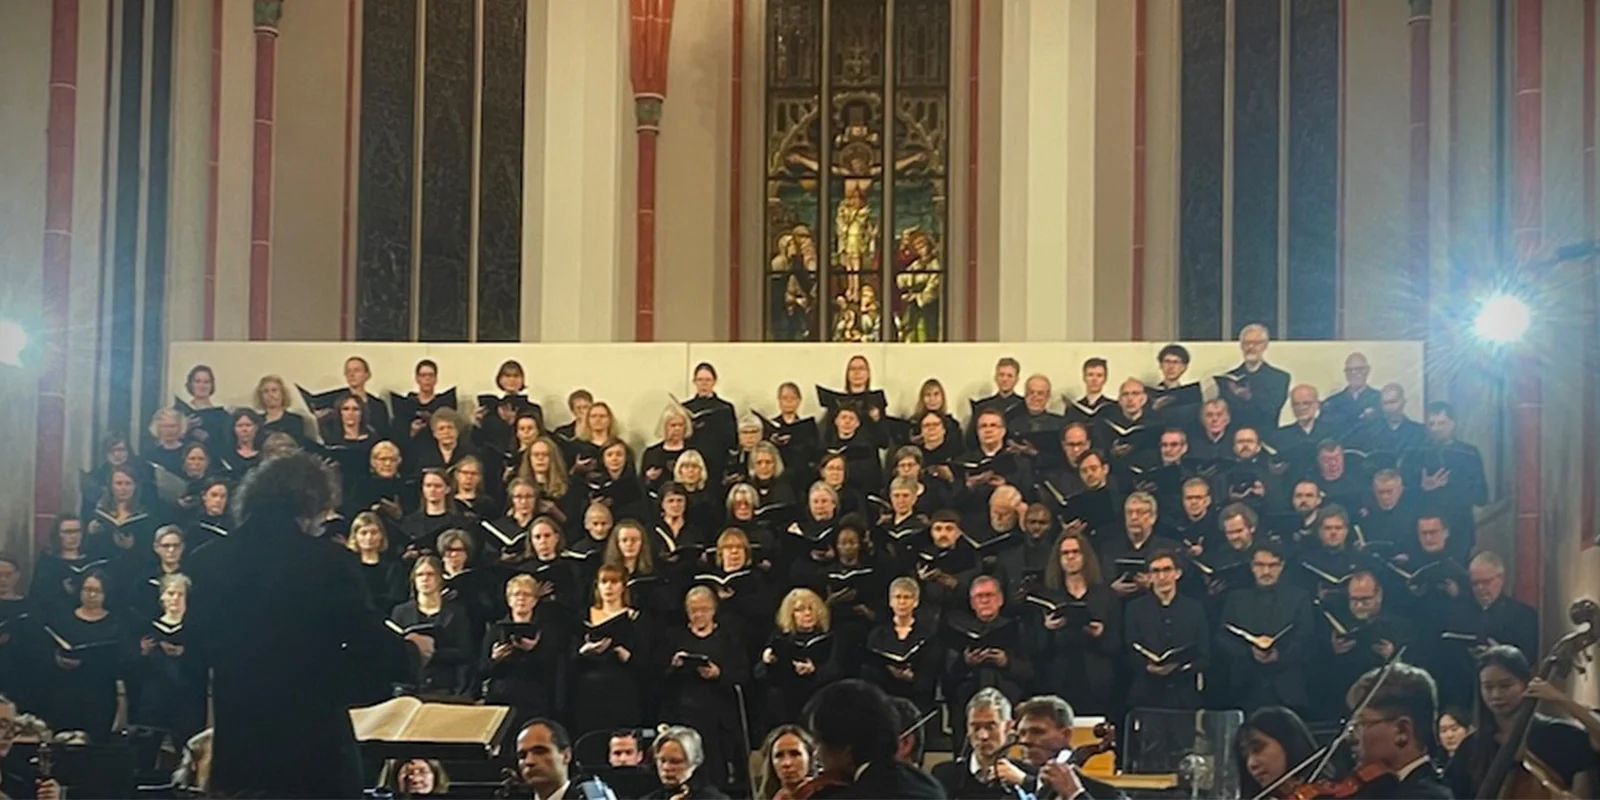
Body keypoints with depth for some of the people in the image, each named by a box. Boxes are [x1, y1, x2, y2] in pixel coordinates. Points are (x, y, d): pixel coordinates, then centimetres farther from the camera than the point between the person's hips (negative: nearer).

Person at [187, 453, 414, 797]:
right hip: (315, 746, -4)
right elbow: (374, 649, -10)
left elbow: (197, 650, 11)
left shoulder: (209, 560, 3)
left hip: (237, 746, 4)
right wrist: (409, 652, 11)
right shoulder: (329, 561, -11)